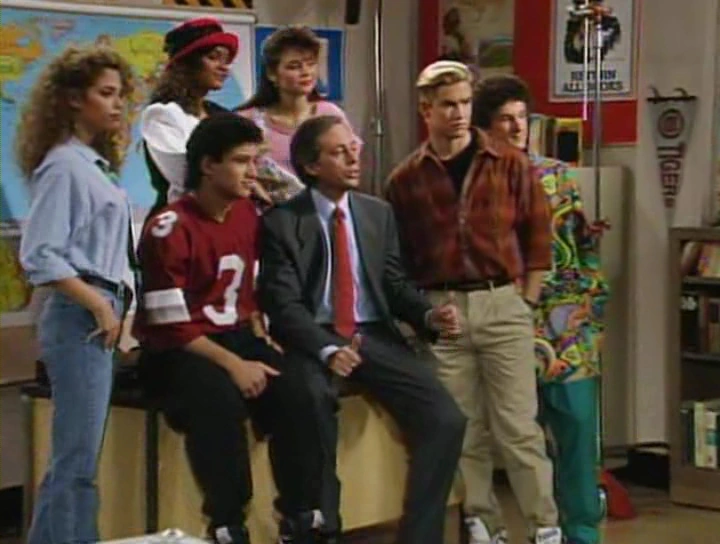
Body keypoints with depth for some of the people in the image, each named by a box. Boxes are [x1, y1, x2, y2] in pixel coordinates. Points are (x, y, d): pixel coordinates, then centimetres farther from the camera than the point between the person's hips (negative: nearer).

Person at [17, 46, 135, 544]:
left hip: (99, 316, 9)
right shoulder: (65, 165, -11)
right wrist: (98, 305, -15)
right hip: (80, 319, -9)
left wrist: (111, 307, 8)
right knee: (77, 459, -8)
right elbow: (39, 257, -17)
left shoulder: (93, 164, 16)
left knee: (80, 458, 12)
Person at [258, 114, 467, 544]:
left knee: (447, 421, -16)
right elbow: (284, 303, -8)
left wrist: (428, 315, -9)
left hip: (375, 337, 4)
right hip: (315, 340, -4)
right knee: (313, 407, -37)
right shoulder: (281, 221, -1)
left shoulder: (379, 213, 13)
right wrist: (326, 349, -25)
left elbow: (395, 284, 13)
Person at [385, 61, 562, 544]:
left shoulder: (510, 164, 1)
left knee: (517, 426, -2)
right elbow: (398, 256, 8)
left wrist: (525, 302, 0)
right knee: (464, 430, 7)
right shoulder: (406, 179, 4)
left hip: (502, 305, -1)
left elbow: (538, 234, 4)